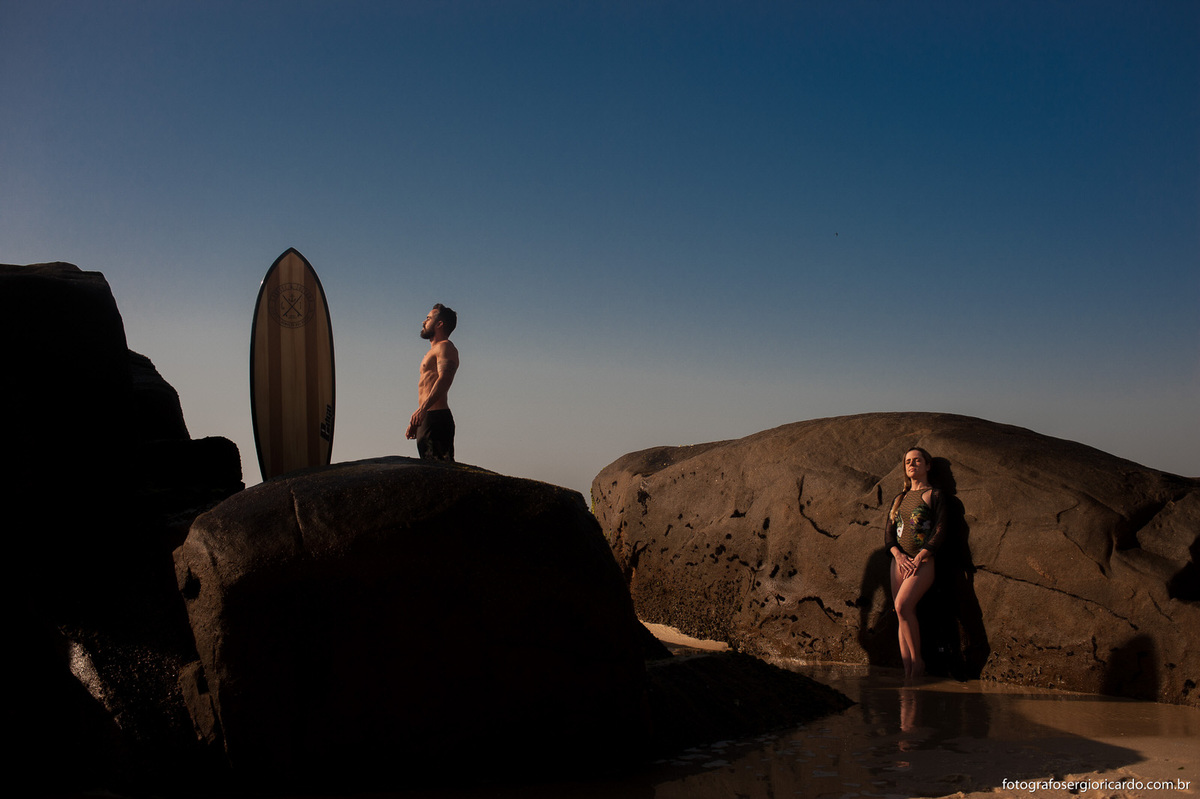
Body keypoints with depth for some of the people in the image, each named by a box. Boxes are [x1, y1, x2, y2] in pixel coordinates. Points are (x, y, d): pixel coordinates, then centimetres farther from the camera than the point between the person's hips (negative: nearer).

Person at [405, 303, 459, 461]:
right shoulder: (433, 351, 28)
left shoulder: (445, 347, -4)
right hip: (426, 419, 10)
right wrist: (415, 423, 25)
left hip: (436, 418, -10)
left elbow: (444, 379, -22)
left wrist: (423, 408, -33)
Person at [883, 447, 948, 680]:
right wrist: (899, 555, -8)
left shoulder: (934, 495, 2)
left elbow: (939, 531, -6)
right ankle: (907, 671, 0)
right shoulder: (899, 499, 18)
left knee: (903, 606, -25)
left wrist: (918, 559, -15)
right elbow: (888, 531, 11)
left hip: (924, 561, -6)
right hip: (899, 561, 6)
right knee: (903, 616, -2)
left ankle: (917, 659, -11)